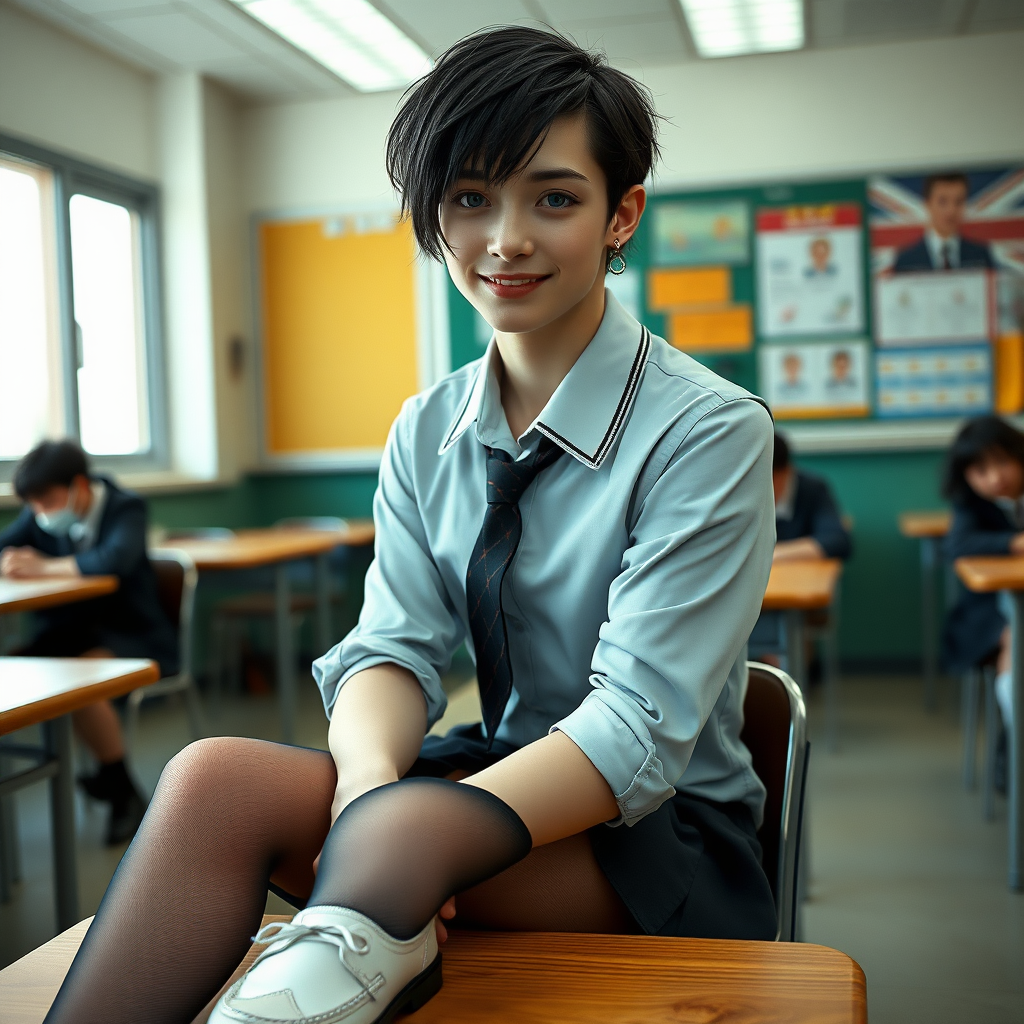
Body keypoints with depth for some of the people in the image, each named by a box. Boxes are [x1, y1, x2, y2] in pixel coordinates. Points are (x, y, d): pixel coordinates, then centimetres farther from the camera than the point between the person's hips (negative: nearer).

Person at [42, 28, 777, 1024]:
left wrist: (394, 827, -33)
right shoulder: (428, 433, 6)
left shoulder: (710, 432, -12)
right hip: (502, 773, 5)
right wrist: (370, 778, -27)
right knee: (215, 774, -24)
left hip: (667, 827, -4)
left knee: (391, 829, -37)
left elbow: (640, 727, -20)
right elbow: (393, 645, -3)